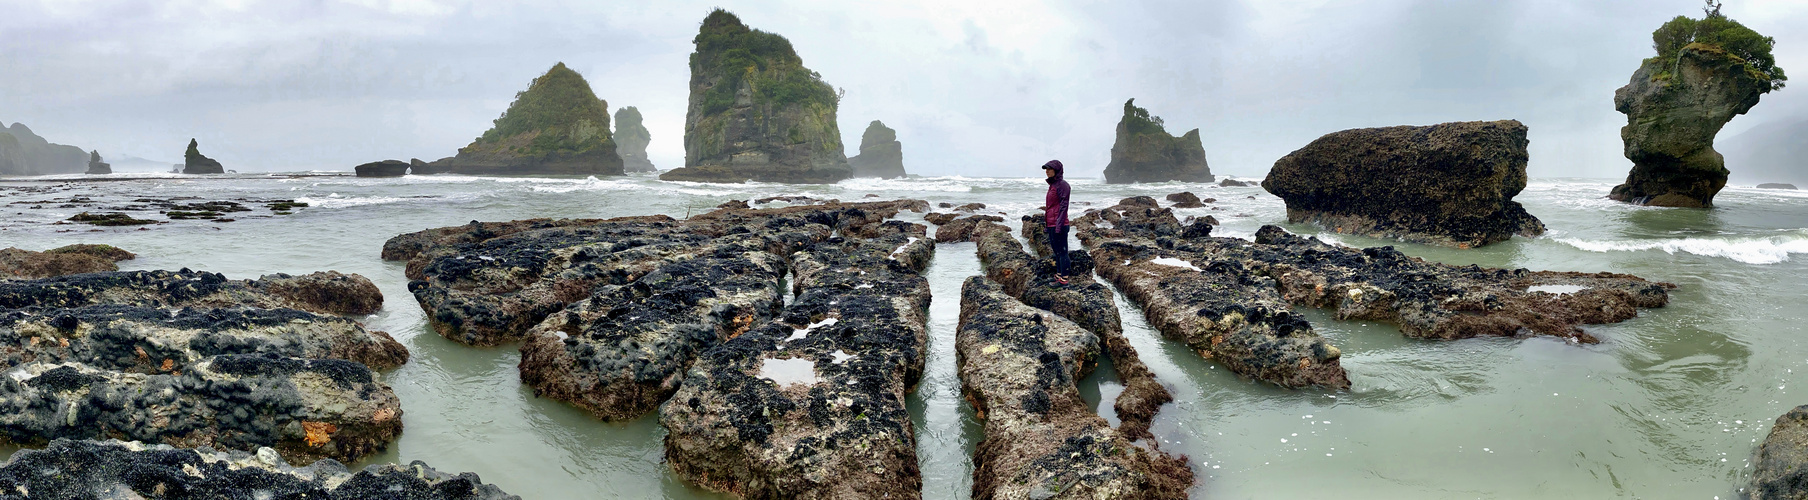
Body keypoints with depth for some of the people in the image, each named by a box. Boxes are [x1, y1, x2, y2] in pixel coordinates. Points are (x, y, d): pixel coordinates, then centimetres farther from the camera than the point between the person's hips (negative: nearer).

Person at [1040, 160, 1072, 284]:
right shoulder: (1052, 185, 17)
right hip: (1051, 225, 10)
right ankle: (1058, 276, 23)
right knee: (1056, 252, 15)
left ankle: (1064, 279, -3)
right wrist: (1046, 226, 21)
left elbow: (1063, 206, -16)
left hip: (1059, 225, -10)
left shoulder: (1062, 185, -11)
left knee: (1062, 252, -6)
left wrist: (1059, 226, -21)